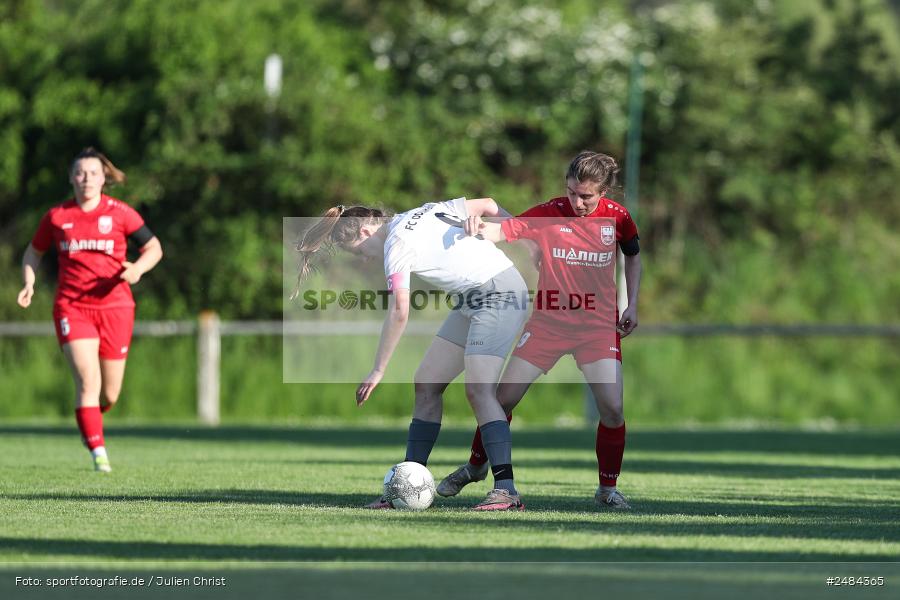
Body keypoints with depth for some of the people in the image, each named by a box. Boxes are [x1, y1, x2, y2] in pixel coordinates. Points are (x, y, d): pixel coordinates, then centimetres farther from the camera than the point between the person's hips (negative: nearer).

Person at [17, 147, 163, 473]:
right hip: (71, 308, -1)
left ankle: (89, 415, 41)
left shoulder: (120, 213, -1)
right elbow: (33, 252, 17)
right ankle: (99, 454, -17)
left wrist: (138, 268, -15)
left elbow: (154, 248, 5)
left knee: (109, 395, 5)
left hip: (114, 307, 1)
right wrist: (29, 284, 0)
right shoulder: (56, 217, 3)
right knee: (88, 380, -19)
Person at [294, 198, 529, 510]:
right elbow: (486, 205, 9)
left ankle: (506, 489, -26)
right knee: (426, 384, 7)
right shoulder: (421, 213, 10)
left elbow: (399, 313, -19)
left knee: (479, 390, -20)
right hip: (472, 300, 10)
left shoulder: (397, 245, -14)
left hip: (500, 294, -10)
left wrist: (378, 370, -15)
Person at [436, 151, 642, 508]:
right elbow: (504, 231, -23)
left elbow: (633, 255, 14)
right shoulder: (549, 214, -11)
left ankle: (608, 489, 6)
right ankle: (475, 467, 25)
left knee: (612, 408, -13)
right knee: (503, 397, 0)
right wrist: (480, 229, -46)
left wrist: (632, 305, 6)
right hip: (548, 322, 0)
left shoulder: (617, 217, -5)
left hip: (598, 327, 0)